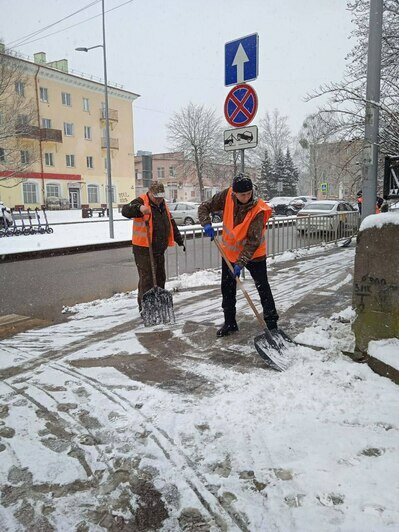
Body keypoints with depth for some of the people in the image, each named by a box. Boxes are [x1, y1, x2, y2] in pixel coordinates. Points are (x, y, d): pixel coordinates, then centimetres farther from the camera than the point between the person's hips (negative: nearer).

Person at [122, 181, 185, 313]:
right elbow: (125, 211, -28)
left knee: (160, 278, 15)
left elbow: (172, 225, 24)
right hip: (143, 249, -8)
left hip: (159, 249, 8)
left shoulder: (163, 205, 15)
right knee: (146, 279, -7)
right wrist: (139, 208, -46)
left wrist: (180, 241, 26)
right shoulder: (141, 202, -9)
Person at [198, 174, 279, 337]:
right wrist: (207, 224, -25)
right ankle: (230, 323, 25)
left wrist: (240, 263, -32)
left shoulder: (258, 210, -28)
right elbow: (204, 207, -7)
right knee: (227, 288, 11)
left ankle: (272, 322, 16)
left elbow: (253, 241, -28)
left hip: (254, 254, -4)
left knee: (263, 288, 2)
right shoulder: (226, 196, -17)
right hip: (230, 251, 4)